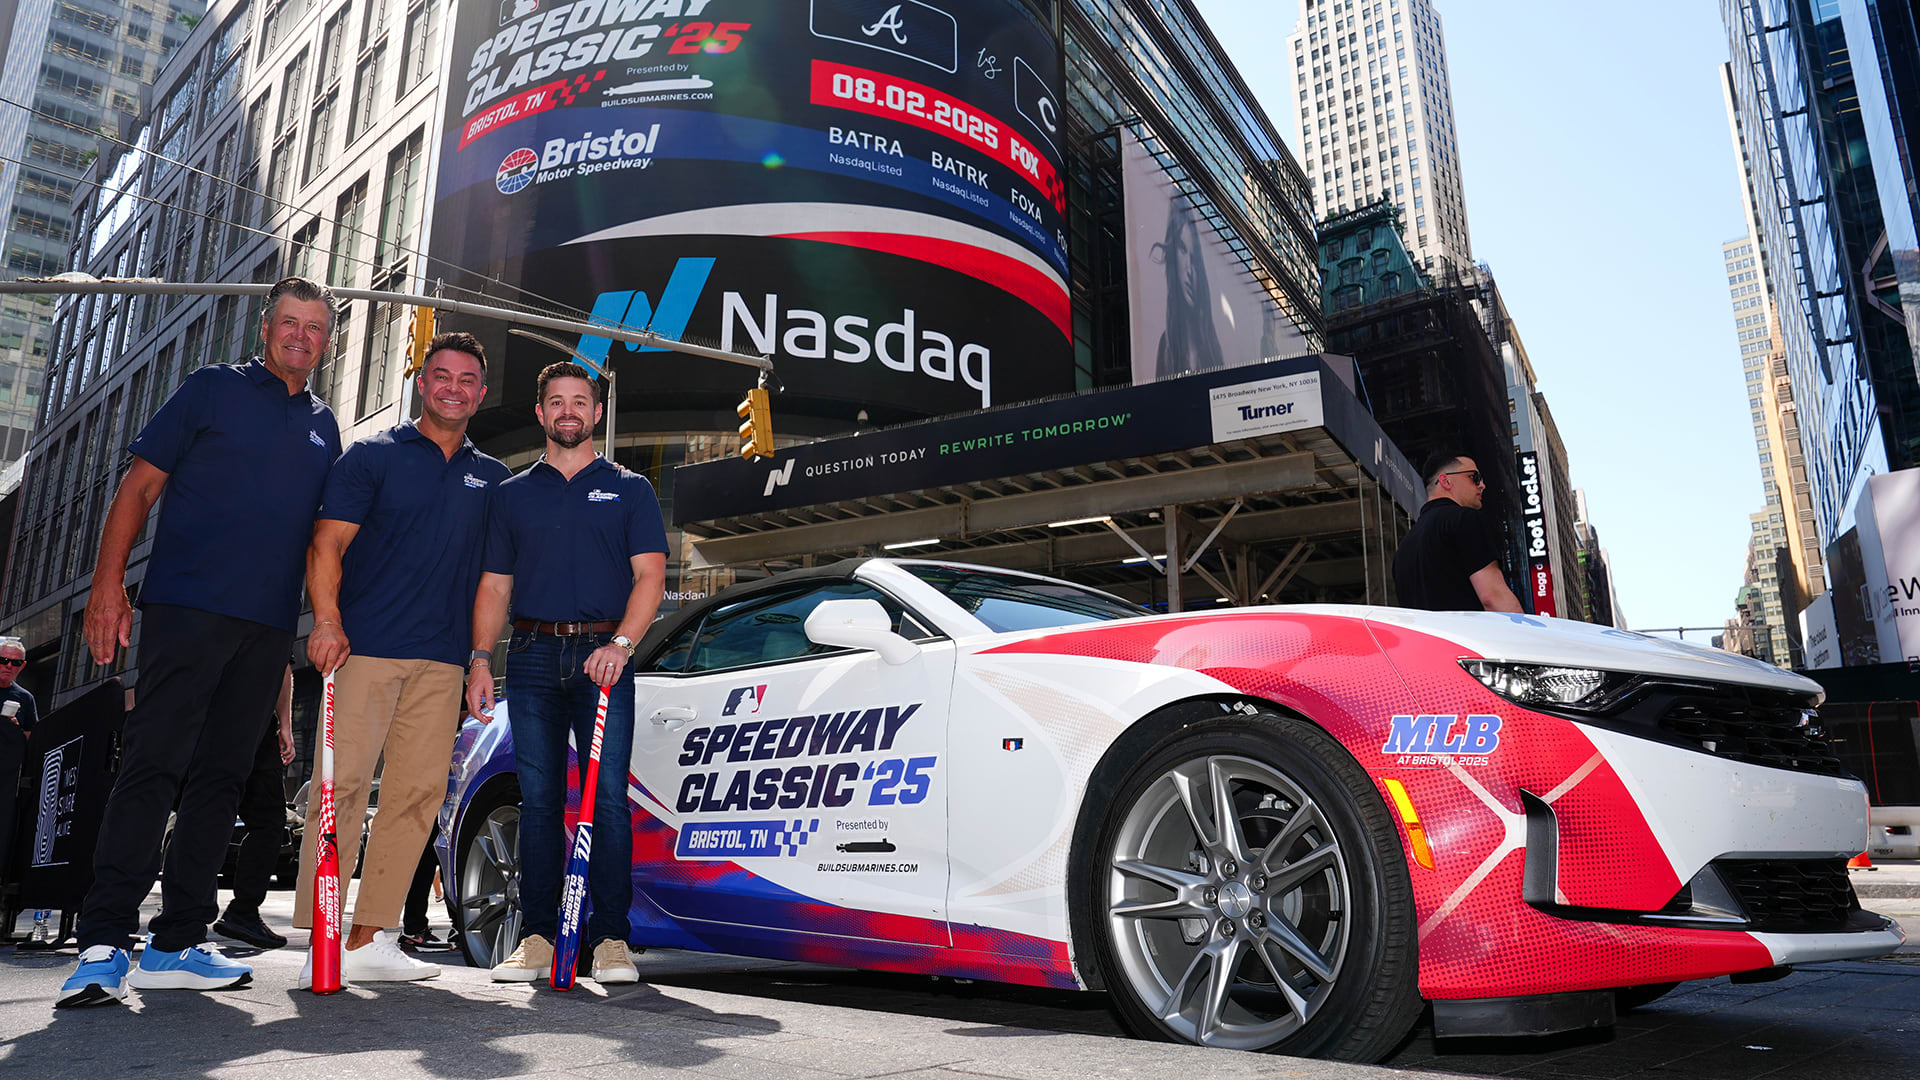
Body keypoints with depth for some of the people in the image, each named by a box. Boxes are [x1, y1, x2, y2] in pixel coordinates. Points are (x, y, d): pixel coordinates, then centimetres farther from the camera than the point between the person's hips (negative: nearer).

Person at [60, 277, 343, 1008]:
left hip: (268, 626, 5)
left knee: (220, 777, 6)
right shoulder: (213, 390, 5)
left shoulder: (323, 427, 17)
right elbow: (139, 486, 1)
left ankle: (178, 943, 13)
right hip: (187, 608, -5)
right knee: (152, 767, -9)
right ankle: (103, 943, -5)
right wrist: (108, 583, -9)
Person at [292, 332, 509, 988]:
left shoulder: (493, 478, 17)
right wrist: (327, 619, -15)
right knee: (344, 783, -7)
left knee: (419, 793, 3)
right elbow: (327, 544, -1)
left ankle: (371, 938, 11)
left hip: (443, 661, 4)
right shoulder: (373, 456, 6)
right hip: (366, 647, -4)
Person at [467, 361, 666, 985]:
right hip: (533, 657, 2)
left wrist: (621, 643, -15)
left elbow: (650, 574, 1)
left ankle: (610, 937, -2)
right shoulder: (514, 494, 18)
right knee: (538, 800, 3)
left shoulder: (628, 489, 11)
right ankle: (537, 934, 9)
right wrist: (480, 659, 2)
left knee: (610, 798, -7)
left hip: (603, 657, -2)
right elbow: (494, 586, 15)